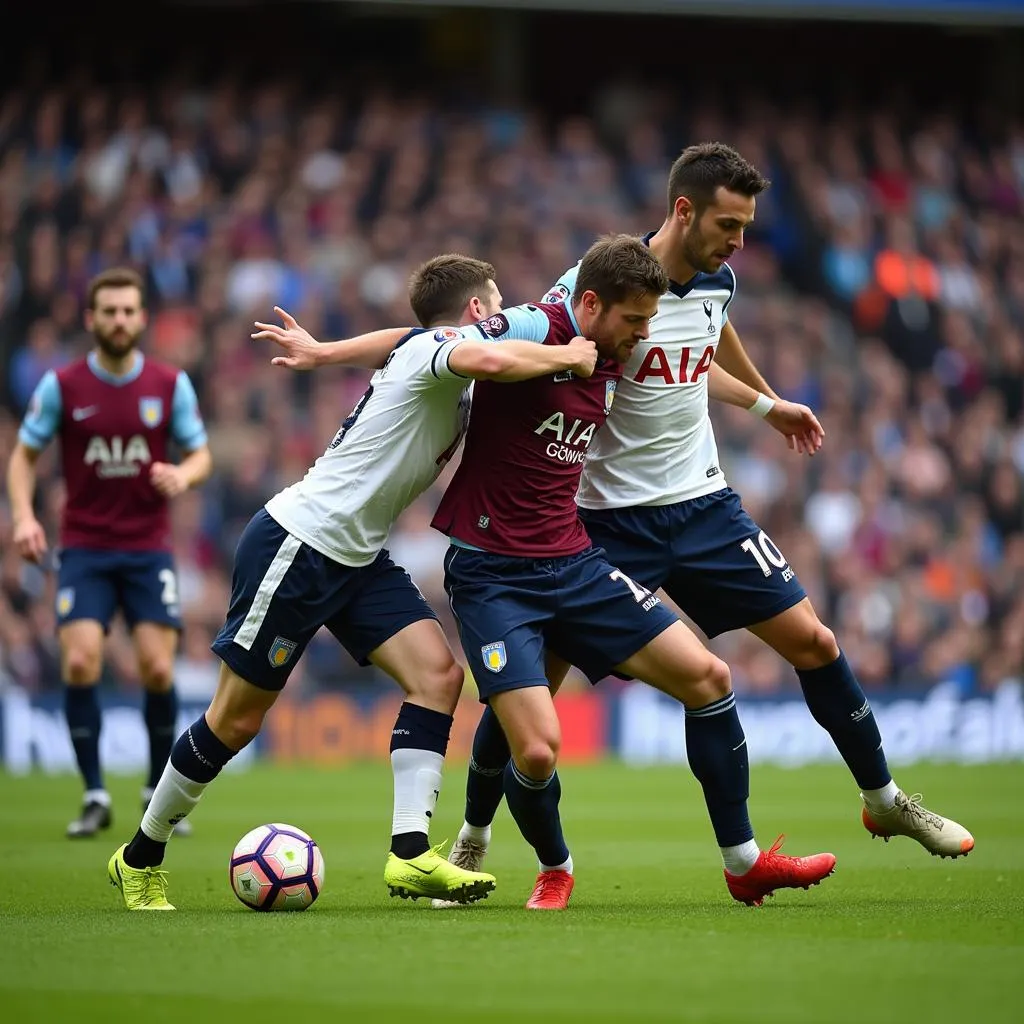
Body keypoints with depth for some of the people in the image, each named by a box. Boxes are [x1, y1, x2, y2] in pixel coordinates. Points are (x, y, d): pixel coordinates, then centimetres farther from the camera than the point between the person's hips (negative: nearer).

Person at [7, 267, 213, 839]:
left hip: (149, 549, 0)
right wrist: (24, 516, -11)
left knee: (158, 668, -8)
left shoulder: (171, 385, 0)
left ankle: (161, 790, 12)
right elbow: (25, 454, 6)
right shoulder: (62, 386, -2)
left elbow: (200, 454, 6)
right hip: (84, 549, 0)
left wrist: (183, 476, -17)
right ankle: (95, 796, -3)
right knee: (81, 662, -15)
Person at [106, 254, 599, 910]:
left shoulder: (435, 362, 13)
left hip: (358, 559, 9)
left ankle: (410, 853, -15)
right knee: (237, 719, -1)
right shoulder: (430, 346, -13)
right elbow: (486, 359, -36)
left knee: (438, 673, -11)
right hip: (296, 542, -9)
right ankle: (141, 858, 16)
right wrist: (565, 357, -23)